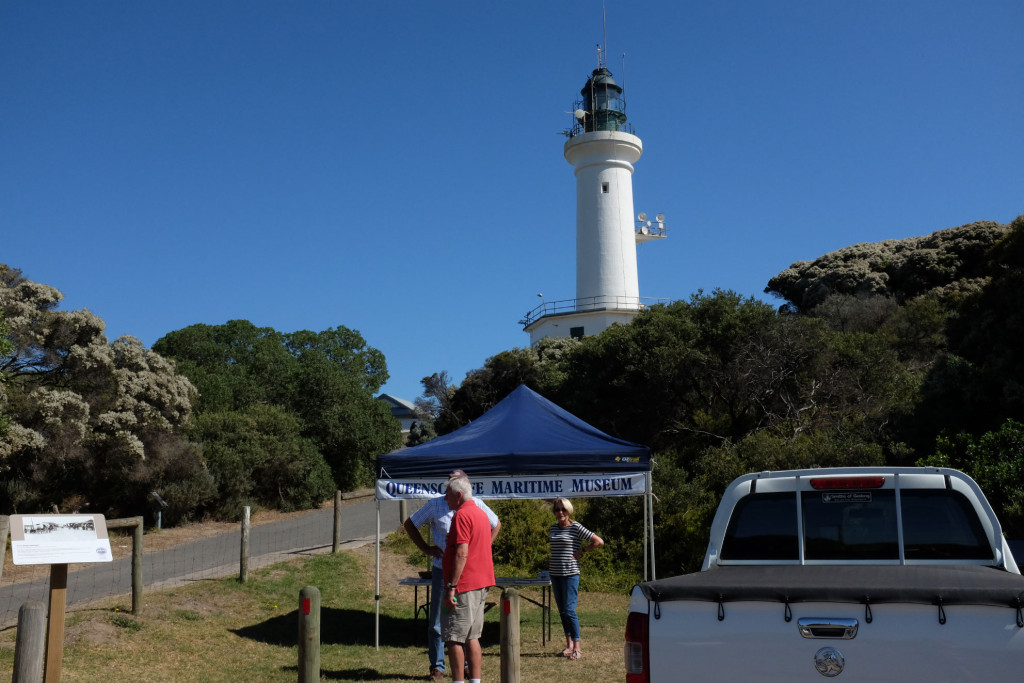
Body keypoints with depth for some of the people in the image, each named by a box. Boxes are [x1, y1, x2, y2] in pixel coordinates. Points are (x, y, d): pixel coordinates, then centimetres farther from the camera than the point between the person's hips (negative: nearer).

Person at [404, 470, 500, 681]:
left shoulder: (476, 505, 0)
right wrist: (425, 548, 0)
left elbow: (496, 525, 17)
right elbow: (410, 524, 8)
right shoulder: (435, 504, -3)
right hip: (442, 570, -1)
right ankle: (437, 666, 14)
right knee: (437, 619, 3)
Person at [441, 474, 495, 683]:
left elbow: (461, 553, -21)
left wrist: (451, 587, -21)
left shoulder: (462, 515, -14)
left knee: (454, 638, -3)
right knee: (472, 636, 13)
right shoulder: (480, 512, 15)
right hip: (481, 583, 9)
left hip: (464, 586, -9)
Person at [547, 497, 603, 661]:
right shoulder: (554, 527, 10)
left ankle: (576, 647, -4)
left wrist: (582, 550, -8)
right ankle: (569, 644, 18)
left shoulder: (576, 527, -8)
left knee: (569, 609, -10)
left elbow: (599, 542, -9)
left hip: (570, 573, -6)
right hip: (555, 573, 6)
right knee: (562, 610, 9)